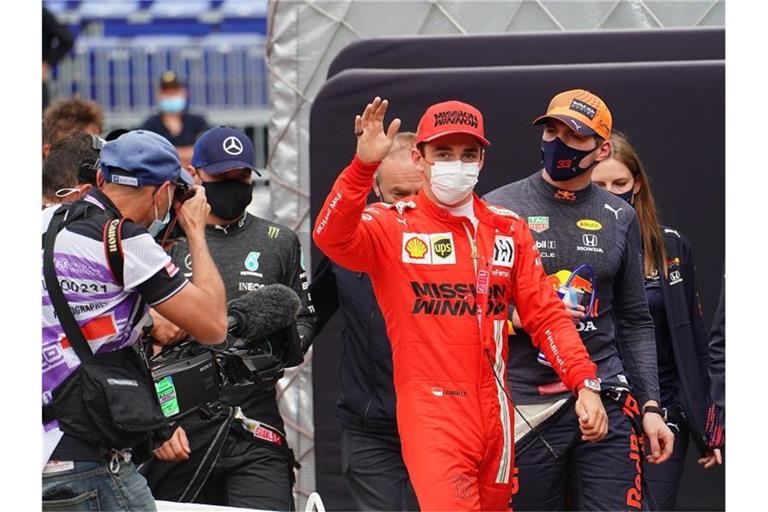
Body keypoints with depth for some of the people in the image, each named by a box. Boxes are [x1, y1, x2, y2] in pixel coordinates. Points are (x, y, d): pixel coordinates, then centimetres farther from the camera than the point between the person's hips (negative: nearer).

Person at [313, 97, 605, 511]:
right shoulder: (392, 225, 0)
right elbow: (332, 238, -20)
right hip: (430, 410, -5)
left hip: (496, 413, 5)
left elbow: (545, 313, 10)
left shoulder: (508, 230, 13)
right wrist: (364, 165, -34)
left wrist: (585, 383, -1)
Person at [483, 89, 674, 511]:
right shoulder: (499, 208, 2)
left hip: (605, 401, 2)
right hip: (526, 407, -2)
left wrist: (650, 405, 10)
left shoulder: (619, 218, 12)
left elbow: (635, 322, 16)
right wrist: (518, 317, -12)